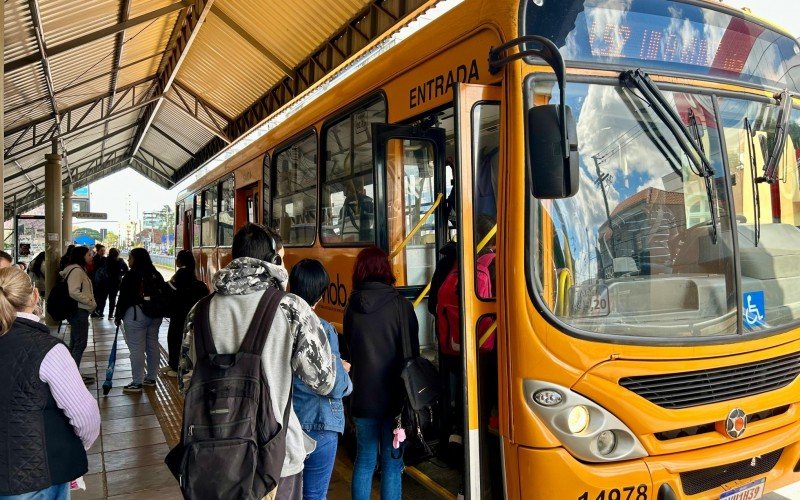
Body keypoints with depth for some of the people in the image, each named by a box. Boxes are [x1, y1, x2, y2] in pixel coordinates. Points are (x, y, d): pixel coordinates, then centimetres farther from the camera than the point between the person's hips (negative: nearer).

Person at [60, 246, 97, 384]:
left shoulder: (79, 270, 16)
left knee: (75, 343, 16)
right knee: (80, 343, -4)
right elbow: (74, 292, -26)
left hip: (79, 312, 11)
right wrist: (91, 302, -19)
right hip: (79, 311, -11)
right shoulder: (76, 270, -16)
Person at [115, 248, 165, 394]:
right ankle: (151, 377, 25)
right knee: (152, 345, 14)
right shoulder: (156, 274, 8)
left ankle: (137, 383, -2)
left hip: (135, 315, -7)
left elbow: (123, 297, -12)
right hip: (155, 315, 7)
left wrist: (118, 316, -4)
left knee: (136, 348, -4)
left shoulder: (131, 275, -11)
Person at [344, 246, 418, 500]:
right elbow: (413, 352, -4)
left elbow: (350, 348, 9)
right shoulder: (402, 306, -9)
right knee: (392, 463, 7)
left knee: (364, 460, 17)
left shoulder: (351, 308, -2)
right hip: (394, 396, -3)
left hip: (362, 396, 3)